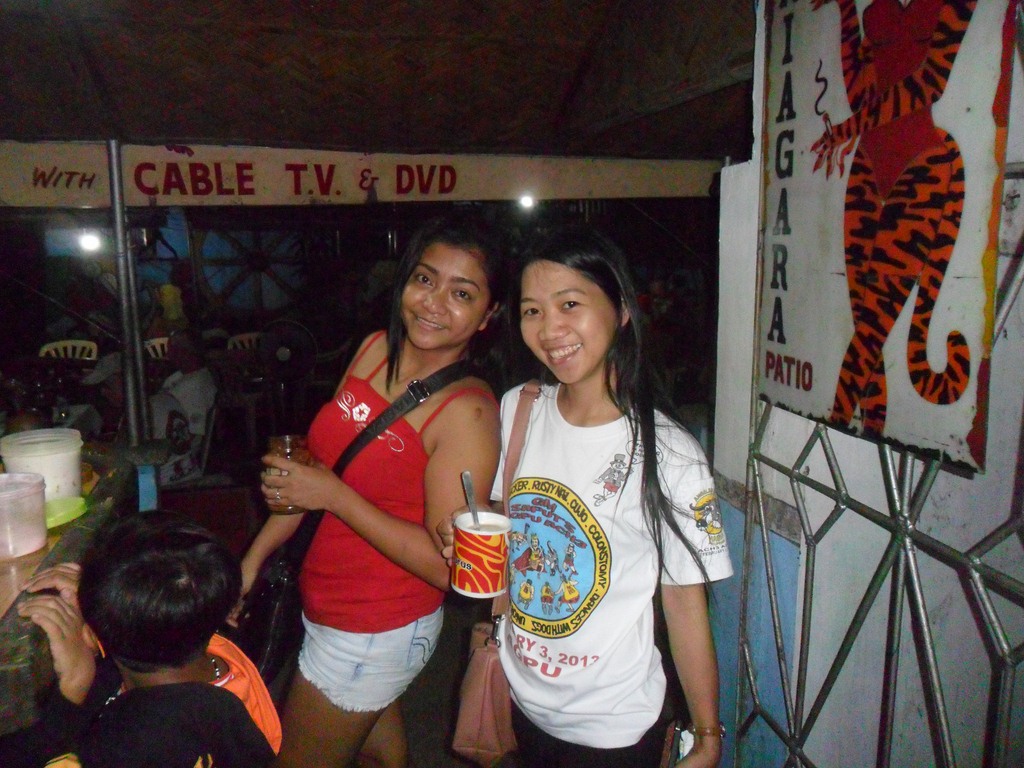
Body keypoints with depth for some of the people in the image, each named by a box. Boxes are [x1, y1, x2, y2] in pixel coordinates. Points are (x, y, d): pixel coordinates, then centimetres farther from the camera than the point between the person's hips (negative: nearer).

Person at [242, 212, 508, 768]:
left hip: (373, 634, -7)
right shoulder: (375, 348, -5)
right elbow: (319, 462, 6)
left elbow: (447, 565, -26)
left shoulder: (466, 412, -26)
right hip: (325, 600, 7)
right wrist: (255, 556, 9)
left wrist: (335, 496, -26)